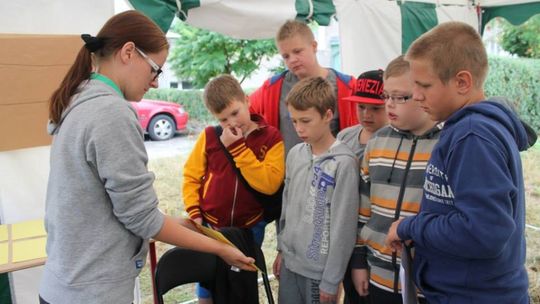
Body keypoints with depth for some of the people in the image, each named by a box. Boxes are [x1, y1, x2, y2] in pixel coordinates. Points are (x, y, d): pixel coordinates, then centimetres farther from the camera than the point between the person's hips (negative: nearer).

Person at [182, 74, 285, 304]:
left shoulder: (271, 138, -10)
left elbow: (269, 183, -22)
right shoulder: (209, 137, -4)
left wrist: (237, 147, -21)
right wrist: (194, 213, -7)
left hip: (250, 228, -1)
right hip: (211, 226, 1)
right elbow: (191, 176, 3)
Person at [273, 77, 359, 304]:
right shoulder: (295, 154, 2)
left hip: (320, 269, -5)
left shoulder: (343, 162, -17)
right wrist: (281, 249, 14)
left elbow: (343, 227, -15)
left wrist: (331, 280, -13)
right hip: (290, 262, 5)